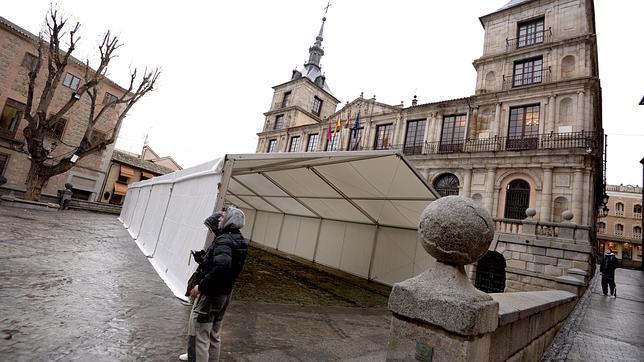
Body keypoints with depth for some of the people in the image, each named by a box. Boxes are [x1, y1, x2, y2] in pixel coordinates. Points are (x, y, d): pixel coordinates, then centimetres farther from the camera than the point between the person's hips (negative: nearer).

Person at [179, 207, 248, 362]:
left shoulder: (224, 240, -24)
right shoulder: (240, 241, 3)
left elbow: (222, 265, -42)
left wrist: (201, 286, -31)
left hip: (209, 295, -8)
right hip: (225, 294, 8)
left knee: (199, 335, 7)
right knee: (214, 335, 23)